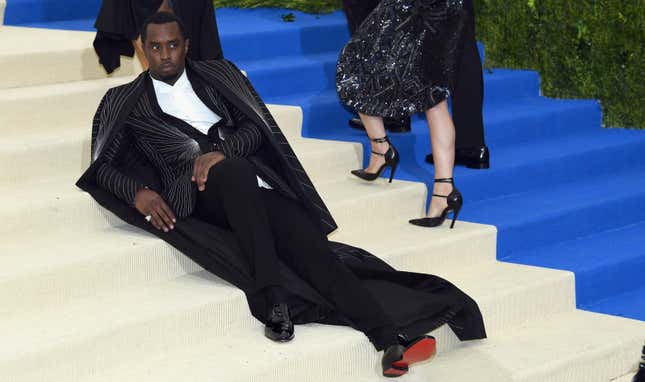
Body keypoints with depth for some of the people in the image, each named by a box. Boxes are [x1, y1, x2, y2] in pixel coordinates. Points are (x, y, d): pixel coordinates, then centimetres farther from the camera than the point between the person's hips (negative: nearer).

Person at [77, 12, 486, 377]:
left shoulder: (218, 74, 21)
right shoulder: (124, 101, 17)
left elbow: (255, 127, 10)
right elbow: (102, 165, 8)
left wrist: (221, 152, -12)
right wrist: (139, 193, -14)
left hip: (253, 189, 3)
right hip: (194, 196, -2)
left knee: (313, 248, -24)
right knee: (237, 170, -38)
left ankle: (391, 340, -39)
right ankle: (271, 298, -40)